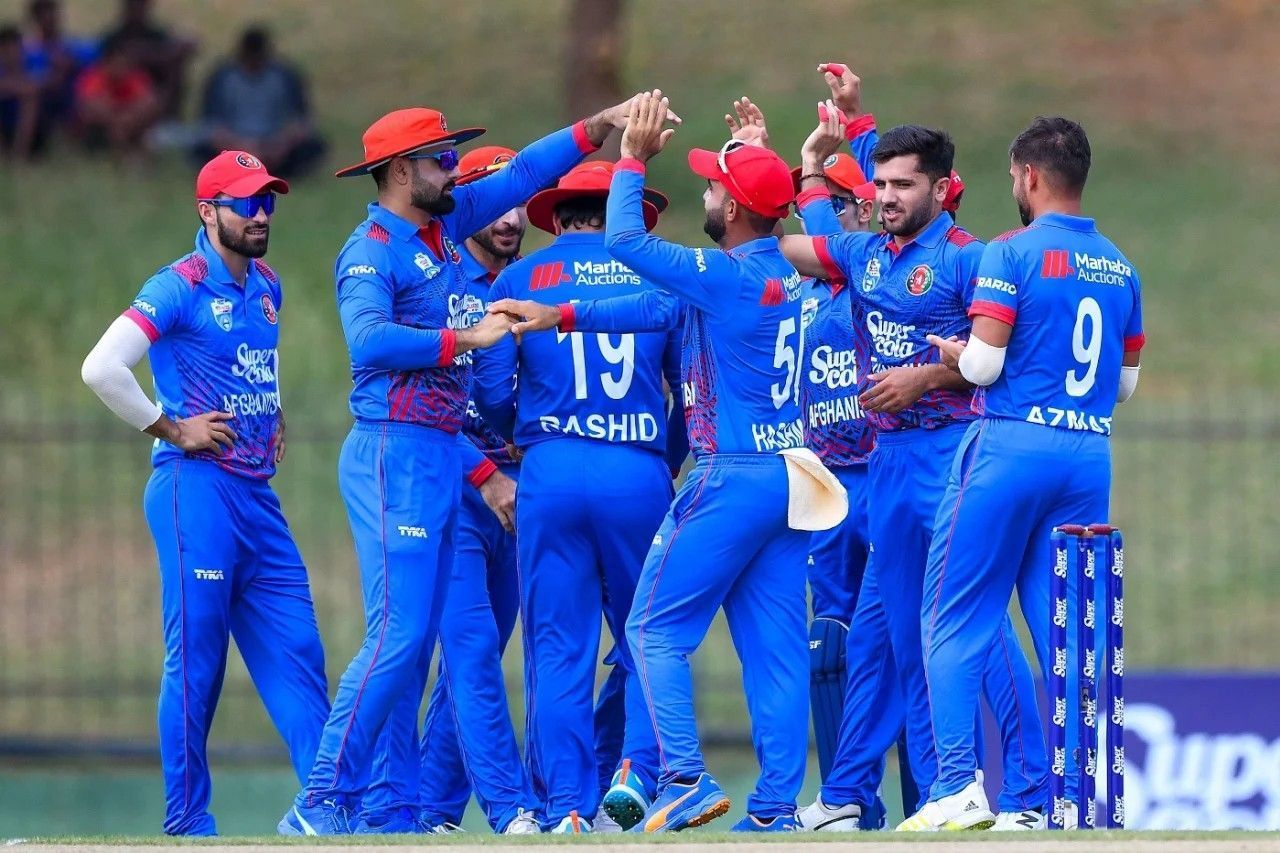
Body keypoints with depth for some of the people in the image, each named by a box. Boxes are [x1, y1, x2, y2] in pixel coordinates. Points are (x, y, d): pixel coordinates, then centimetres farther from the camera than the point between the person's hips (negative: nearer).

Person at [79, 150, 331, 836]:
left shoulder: (267, 289, 15)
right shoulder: (181, 287, -10)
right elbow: (102, 368, -19)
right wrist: (170, 430, -13)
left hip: (258, 494, 8)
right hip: (197, 490, -8)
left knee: (295, 650, 4)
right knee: (196, 658, -5)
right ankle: (186, 821, 0)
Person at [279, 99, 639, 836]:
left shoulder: (443, 226, 14)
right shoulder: (373, 251, -12)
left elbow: (519, 175, 23)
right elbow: (369, 341, -27)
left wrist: (597, 129, 18)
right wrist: (463, 338, -26)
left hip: (443, 458, 9)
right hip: (395, 455, -9)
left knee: (414, 642, 8)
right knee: (398, 635, -14)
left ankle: (391, 812, 10)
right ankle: (323, 804, -14)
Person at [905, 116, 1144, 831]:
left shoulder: (1013, 254, -6)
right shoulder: (1120, 268, 13)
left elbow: (982, 364, -11)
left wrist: (947, 351, 10)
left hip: (1012, 445, -6)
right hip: (1091, 456, 6)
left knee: (956, 619, -1)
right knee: (1069, 631, 8)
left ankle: (958, 782, -11)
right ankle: (1078, 793, 3)